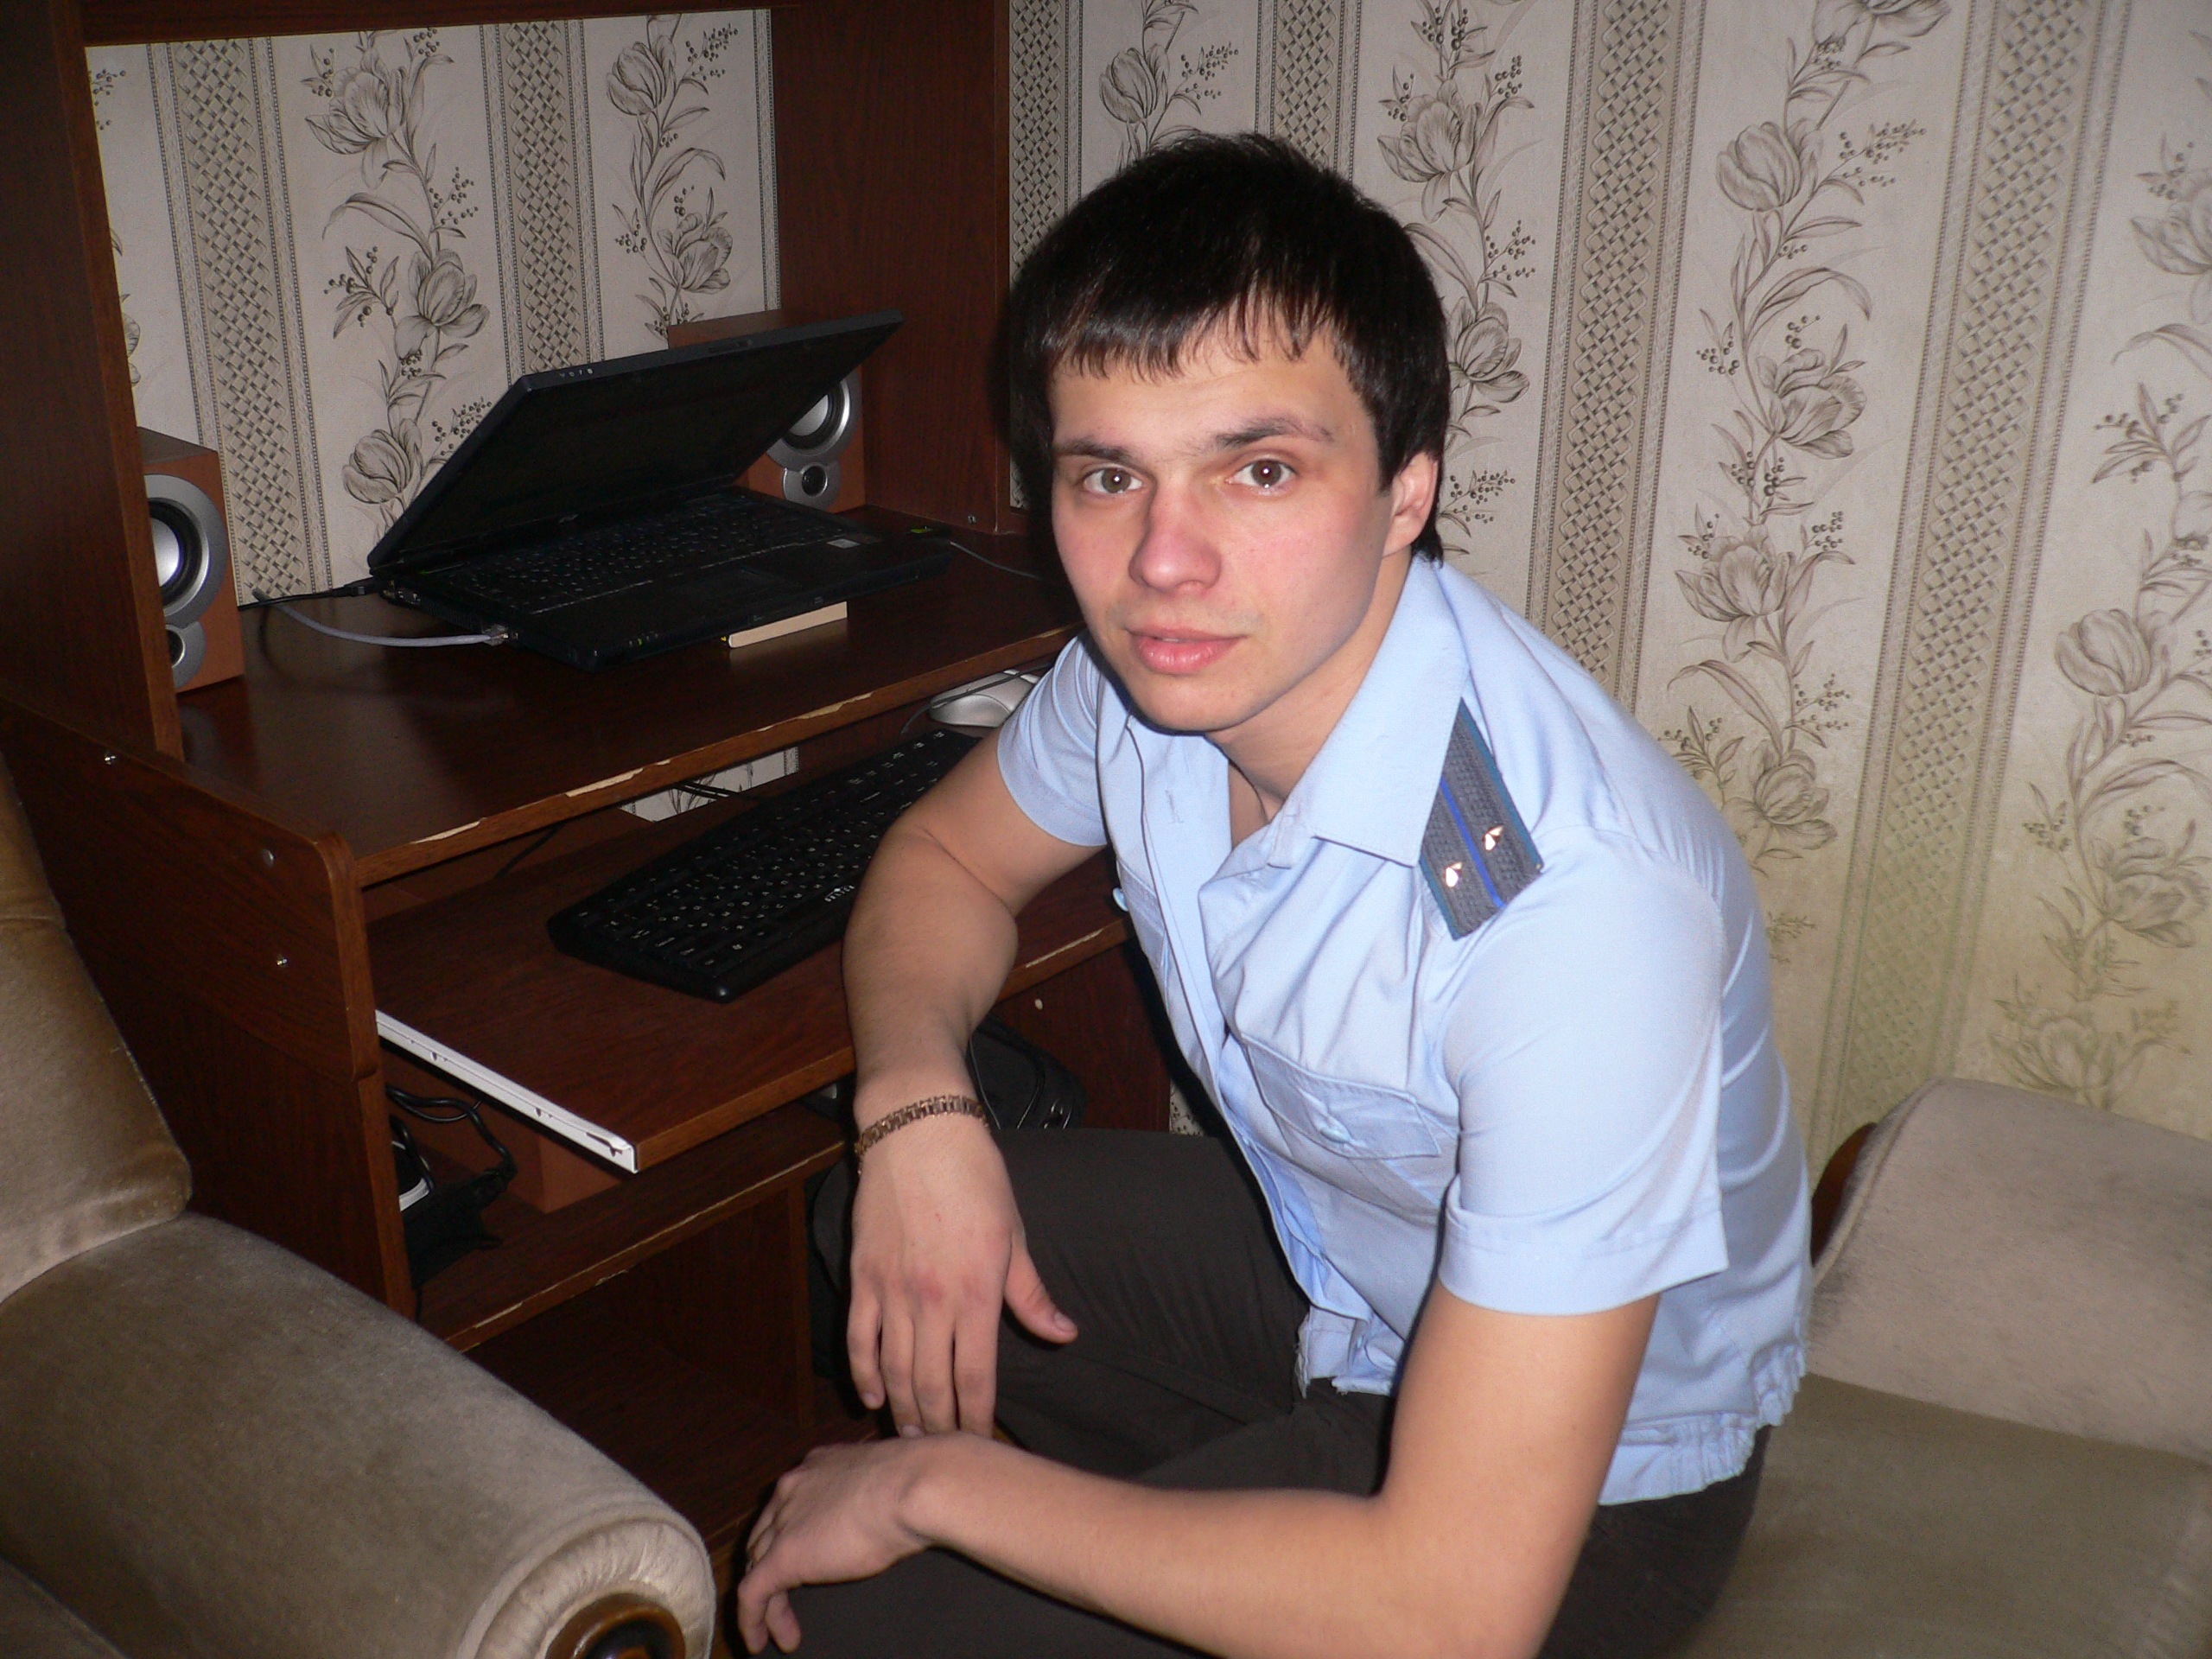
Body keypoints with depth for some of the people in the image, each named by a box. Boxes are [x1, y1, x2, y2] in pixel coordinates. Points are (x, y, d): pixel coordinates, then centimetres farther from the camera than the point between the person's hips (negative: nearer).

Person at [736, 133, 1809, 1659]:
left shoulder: (1573, 906, -38)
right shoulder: (1158, 662, -16)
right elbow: (947, 856, 7)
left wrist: (935, 1483, -25)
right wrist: (918, 1107, -15)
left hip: (1586, 1469, -6)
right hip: (1333, 1257, 7)